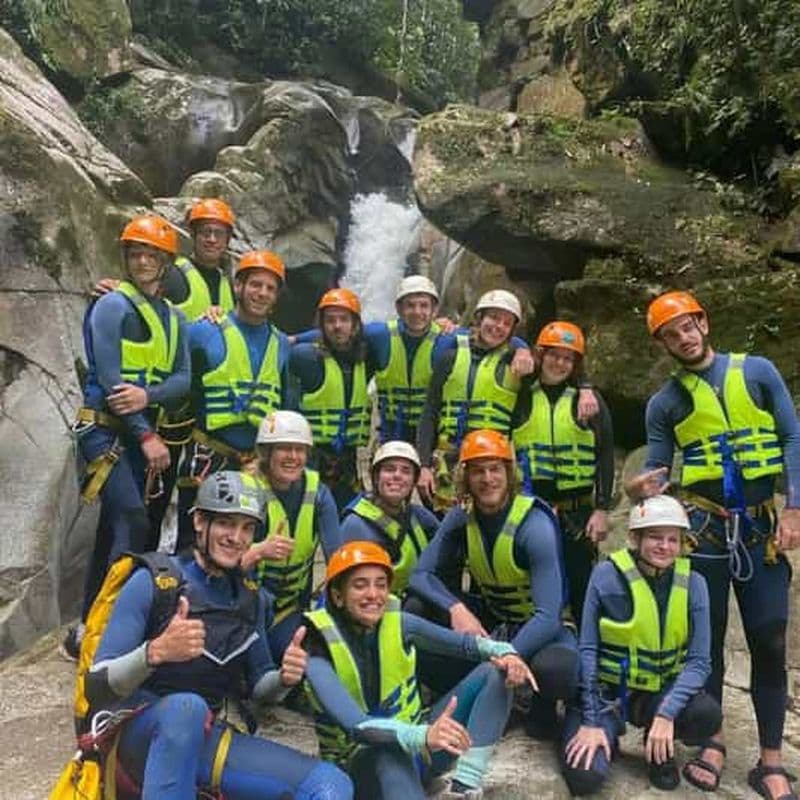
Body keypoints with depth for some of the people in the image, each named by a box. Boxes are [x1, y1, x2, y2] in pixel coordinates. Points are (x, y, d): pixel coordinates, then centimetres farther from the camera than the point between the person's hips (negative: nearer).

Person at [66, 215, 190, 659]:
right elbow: (109, 378, -14)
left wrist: (148, 395, -19)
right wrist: (147, 437, -17)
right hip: (105, 431, -7)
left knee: (113, 529, 11)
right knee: (134, 524, -19)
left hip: (142, 435, 7)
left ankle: (86, 629, 22)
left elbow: (184, 379, 2)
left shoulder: (174, 318, 14)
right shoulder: (112, 306, -7)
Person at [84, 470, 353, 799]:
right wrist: (155, 652, -34)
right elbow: (98, 686, -14)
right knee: (187, 707, -41)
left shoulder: (252, 598, 7)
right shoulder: (152, 582, -9)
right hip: (141, 731, -4)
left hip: (202, 736, 4)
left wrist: (284, 678, -8)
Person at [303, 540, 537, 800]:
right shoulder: (319, 654, -21)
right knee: (392, 750, -43)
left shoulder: (398, 623, -7)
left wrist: (506, 653, -23)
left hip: (416, 744, 6)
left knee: (495, 671, -11)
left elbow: (465, 642, 0)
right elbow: (355, 724, -34)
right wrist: (423, 736, -51)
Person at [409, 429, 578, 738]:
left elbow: (548, 616, -28)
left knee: (554, 669, -39)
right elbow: (420, 575, -10)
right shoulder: (462, 517, -9)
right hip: (490, 621, 4)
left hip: (543, 627, -4)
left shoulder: (535, 525, -24)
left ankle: (543, 706, 0)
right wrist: (456, 609, -29)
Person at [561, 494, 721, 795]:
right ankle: (608, 736, 12)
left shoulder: (693, 584, -7)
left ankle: (660, 748, 6)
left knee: (707, 714, -28)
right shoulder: (607, 575, -14)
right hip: (604, 691, -2)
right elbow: (588, 649, -10)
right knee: (585, 775, -24)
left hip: (660, 693, 3)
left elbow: (699, 661, -9)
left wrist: (666, 713, -24)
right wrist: (591, 721, -14)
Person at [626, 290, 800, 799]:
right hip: (702, 526, 0)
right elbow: (657, 470, 3)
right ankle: (712, 742, 22)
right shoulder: (664, 403, 4)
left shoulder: (758, 372, 3)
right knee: (707, 638, 7)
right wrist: (643, 488, -22)